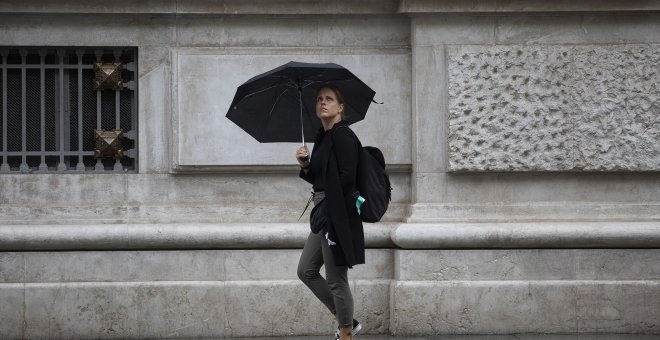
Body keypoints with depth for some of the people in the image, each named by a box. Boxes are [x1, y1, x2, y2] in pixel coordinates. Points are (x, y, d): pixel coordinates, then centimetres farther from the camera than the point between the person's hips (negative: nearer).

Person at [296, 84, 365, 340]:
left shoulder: (342, 135, -13)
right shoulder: (322, 137, 14)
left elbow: (346, 177, -21)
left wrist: (326, 208, -12)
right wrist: (305, 165, 0)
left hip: (338, 215, -10)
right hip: (323, 213, 10)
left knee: (335, 280, -3)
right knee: (306, 271, 14)